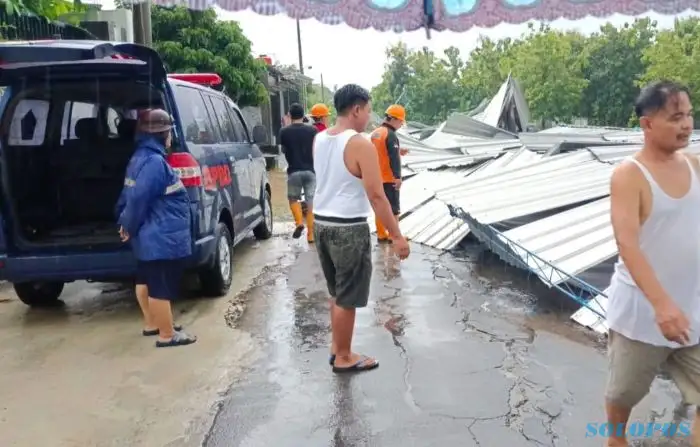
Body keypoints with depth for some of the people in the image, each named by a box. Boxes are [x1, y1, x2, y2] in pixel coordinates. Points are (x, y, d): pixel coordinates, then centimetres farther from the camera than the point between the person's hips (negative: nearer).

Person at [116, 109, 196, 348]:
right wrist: (130, 227, -10)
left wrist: (125, 223, 14)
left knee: (146, 281, 21)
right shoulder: (154, 162, -23)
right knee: (161, 288, -1)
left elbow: (129, 194, 13)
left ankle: (152, 324, 37)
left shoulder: (140, 157, 11)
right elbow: (137, 199, -25)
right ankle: (167, 335, 10)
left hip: (150, 237, 11)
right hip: (162, 239, -11)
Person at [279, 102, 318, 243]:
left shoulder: (284, 132, -3)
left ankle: (299, 223, -1)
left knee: (293, 198, 20)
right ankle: (310, 235, 5)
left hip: (294, 171, 0)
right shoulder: (312, 130, -1)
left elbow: (284, 150, 9)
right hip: (311, 170, 1)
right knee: (311, 203, 6)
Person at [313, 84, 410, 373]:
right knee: (347, 298, 6)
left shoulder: (319, 140, 7)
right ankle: (344, 358, 19)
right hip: (349, 228, -8)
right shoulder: (361, 144, -17)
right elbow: (376, 195, -21)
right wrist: (397, 236, -16)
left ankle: (336, 347, 34)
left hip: (321, 222, 8)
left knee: (337, 292, 22)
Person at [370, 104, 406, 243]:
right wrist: (398, 176, -28)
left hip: (376, 178, 8)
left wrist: (398, 151, 22)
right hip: (389, 178, -8)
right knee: (393, 208, 2)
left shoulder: (375, 133, 10)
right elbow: (394, 158, -25)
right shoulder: (390, 134, -17)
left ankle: (381, 235, 18)